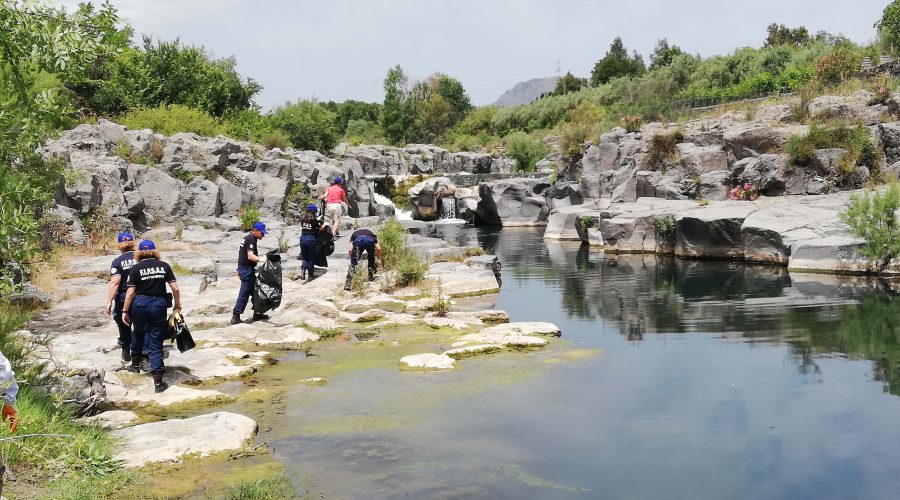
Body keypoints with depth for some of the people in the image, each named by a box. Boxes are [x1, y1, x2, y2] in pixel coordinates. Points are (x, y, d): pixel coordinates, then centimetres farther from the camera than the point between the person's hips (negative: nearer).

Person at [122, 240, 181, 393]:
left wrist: (125, 311, 1)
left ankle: (135, 364, 47)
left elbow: (130, 293, -6)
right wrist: (178, 306, 12)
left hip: (139, 304, 0)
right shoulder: (164, 266, 2)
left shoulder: (136, 268, -2)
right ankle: (158, 382, -5)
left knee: (138, 334, 28)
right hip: (159, 305, 0)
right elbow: (175, 288, -1)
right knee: (156, 343, 2)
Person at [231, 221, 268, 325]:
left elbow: (240, 253, 23)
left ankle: (257, 313, 21)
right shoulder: (251, 239, -15)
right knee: (244, 293, -6)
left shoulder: (246, 238, 17)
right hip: (247, 269, -10)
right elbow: (250, 256, -27)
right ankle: (235, 317, -5)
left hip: (243, 268, 10)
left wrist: (240, 270, 27)